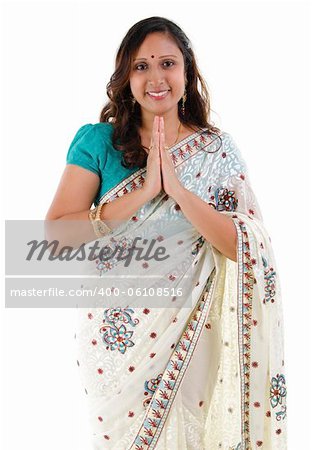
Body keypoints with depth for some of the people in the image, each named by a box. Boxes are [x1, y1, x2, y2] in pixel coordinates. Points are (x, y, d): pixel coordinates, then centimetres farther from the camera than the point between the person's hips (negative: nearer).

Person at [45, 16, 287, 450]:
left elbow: (247, 248, -13)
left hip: (192, 333, 1)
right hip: (116, 332, 0)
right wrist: (143, 192, -22)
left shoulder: (218, 150, -3)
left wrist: (177, 188, -24)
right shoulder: (98, 141, -5)